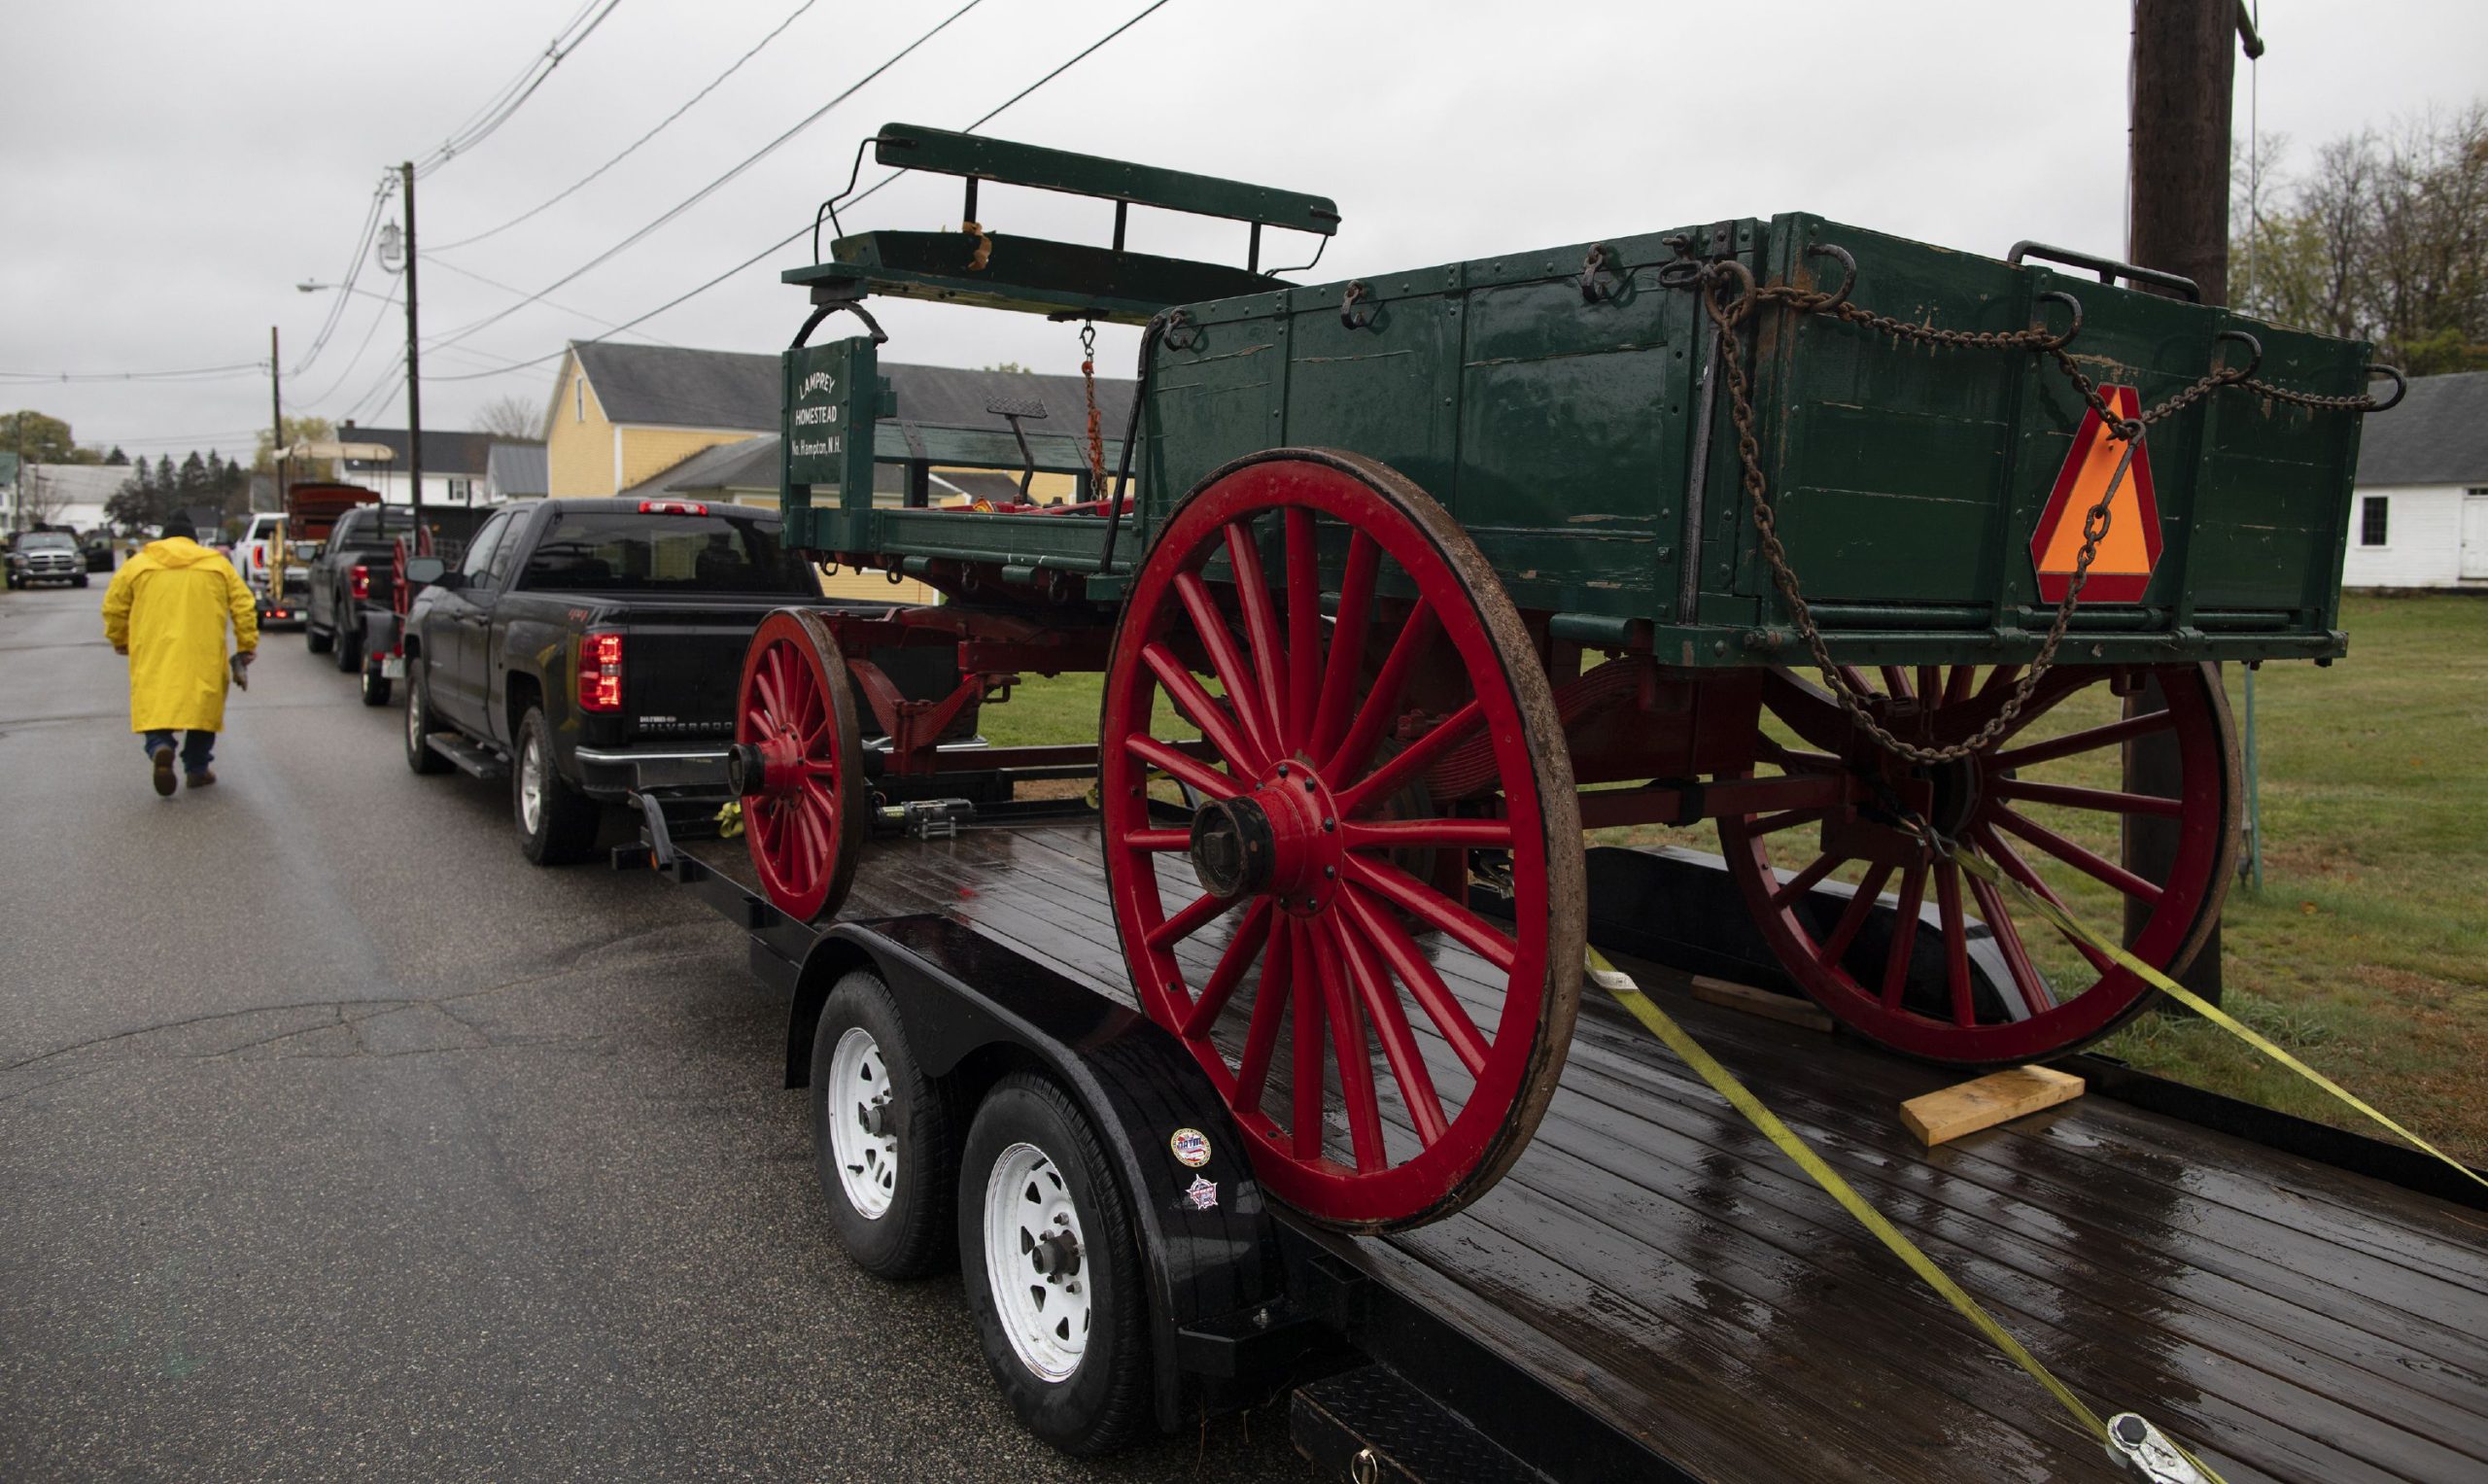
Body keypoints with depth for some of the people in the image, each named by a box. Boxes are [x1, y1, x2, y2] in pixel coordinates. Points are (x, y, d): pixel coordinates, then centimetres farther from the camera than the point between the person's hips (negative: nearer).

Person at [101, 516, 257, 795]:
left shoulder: (137, 564, 12)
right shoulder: (218, 564, 13)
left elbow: (114, 606, 12)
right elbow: (244, 607, 6)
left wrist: (119, 641, 26)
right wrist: (247, 646, 11)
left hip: (154, 658, 0)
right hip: (203, 657, 1)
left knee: (155, 706, 1)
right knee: (203, 705, 13)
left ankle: (159, 748, -27)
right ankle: (197, 768, 14)